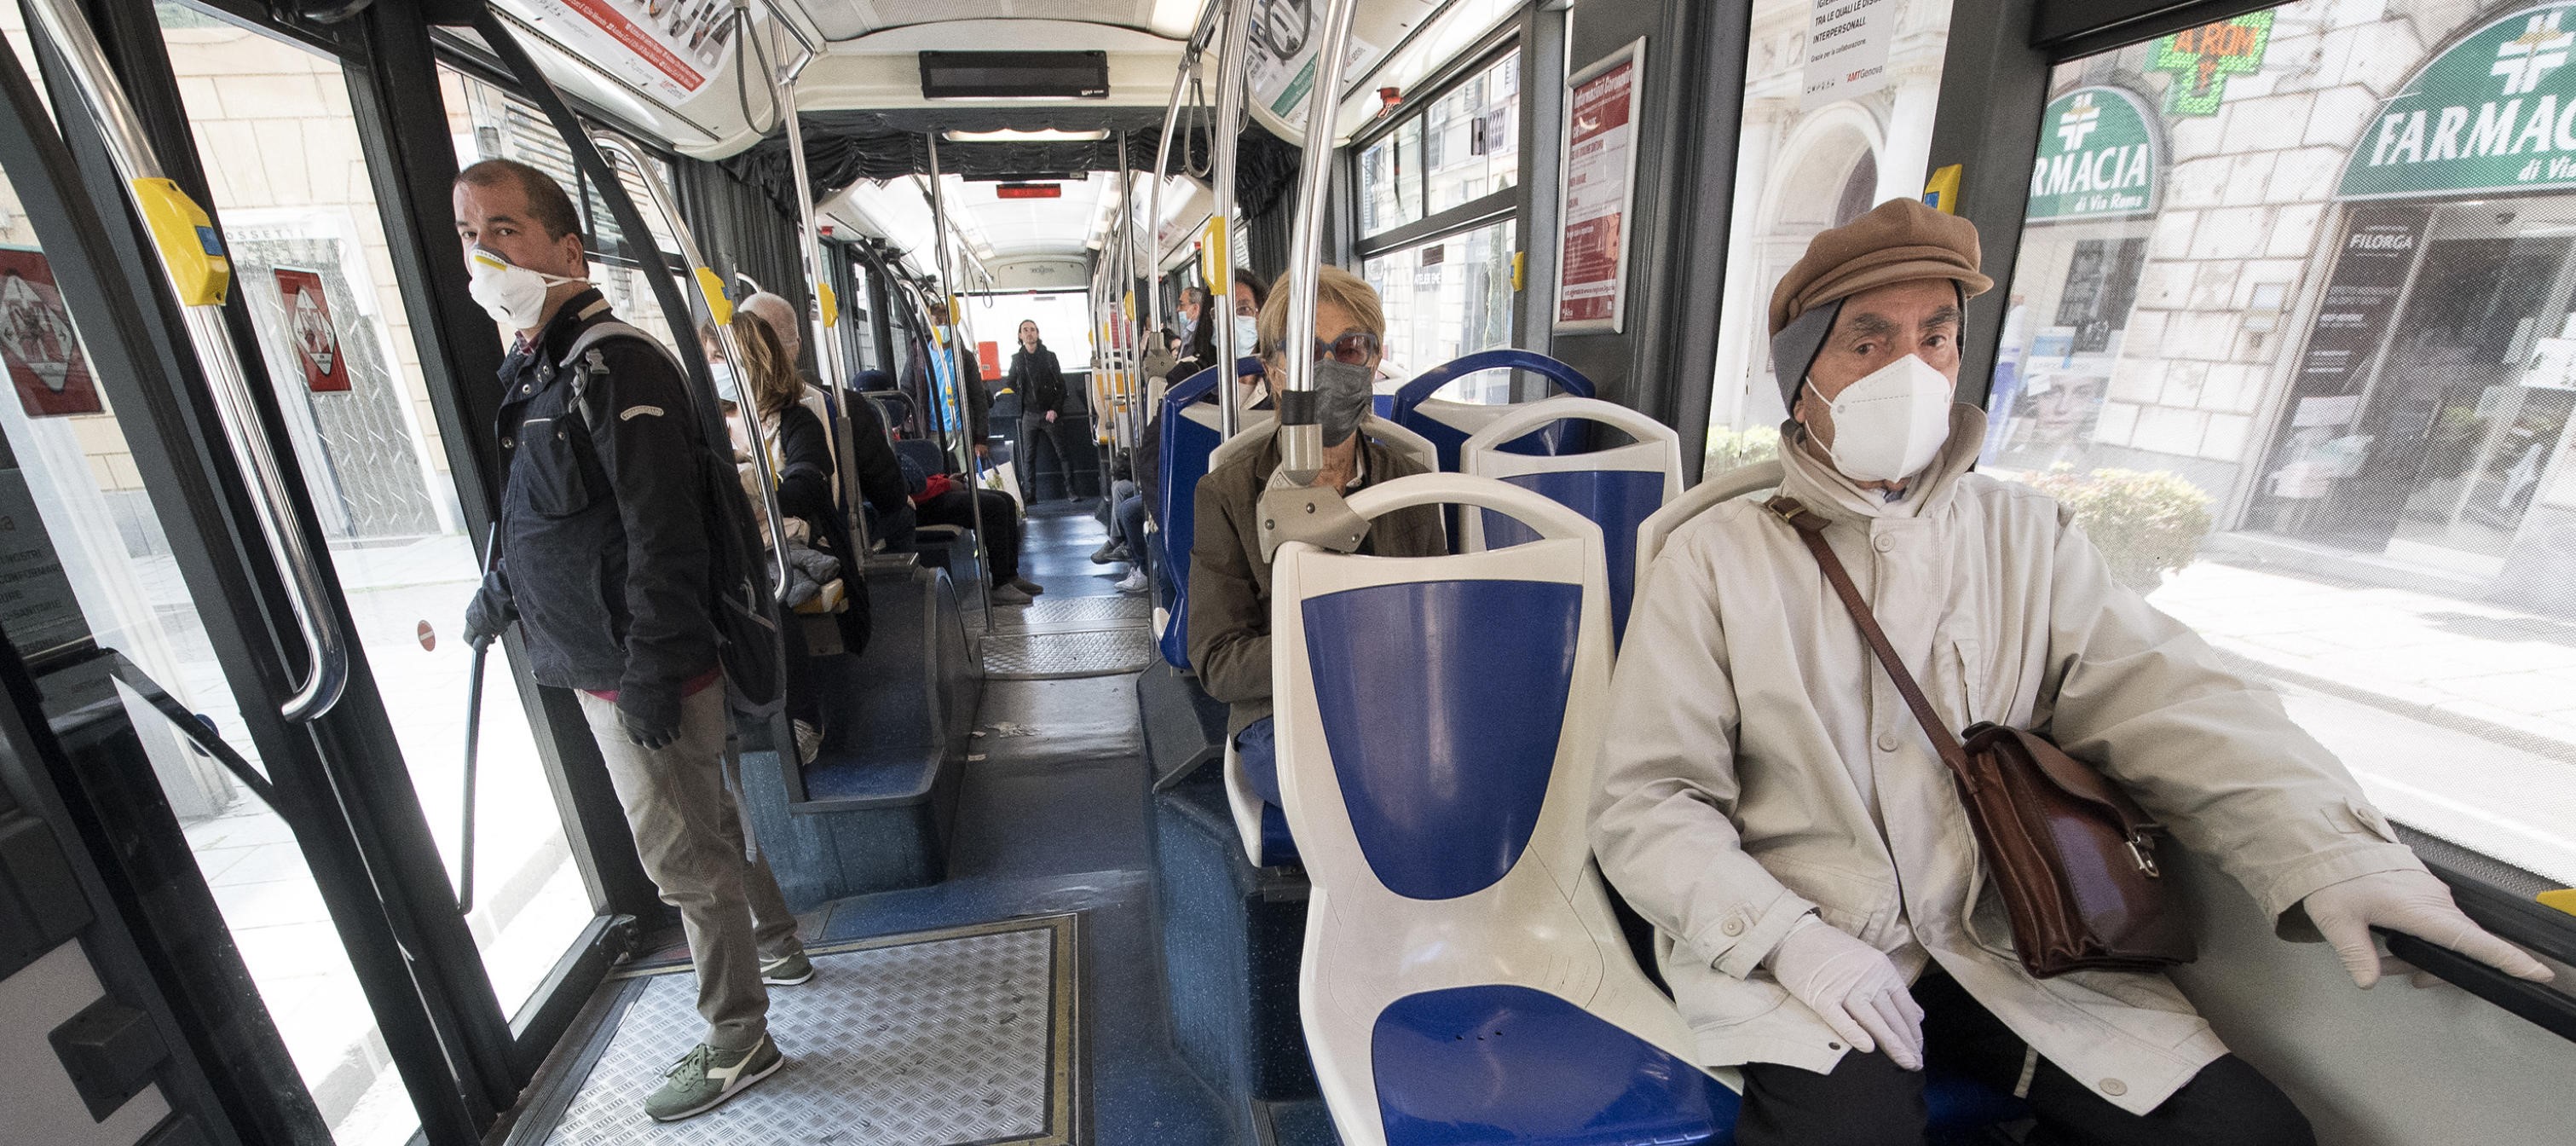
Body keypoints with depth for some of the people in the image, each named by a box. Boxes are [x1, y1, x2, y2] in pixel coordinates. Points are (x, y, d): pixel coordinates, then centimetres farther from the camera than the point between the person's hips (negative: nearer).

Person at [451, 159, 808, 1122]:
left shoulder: (617, 367, -17)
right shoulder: (533, 371, 13)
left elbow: (662, 533, -24)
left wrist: (649, 666, -24)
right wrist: (502, 590, 20)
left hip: (642, 673, -10)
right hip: (597, 666, 10)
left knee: (681, 858, 2)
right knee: (707, 825, 22)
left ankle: (737, 1042, 20)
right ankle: (776, 944, 43)